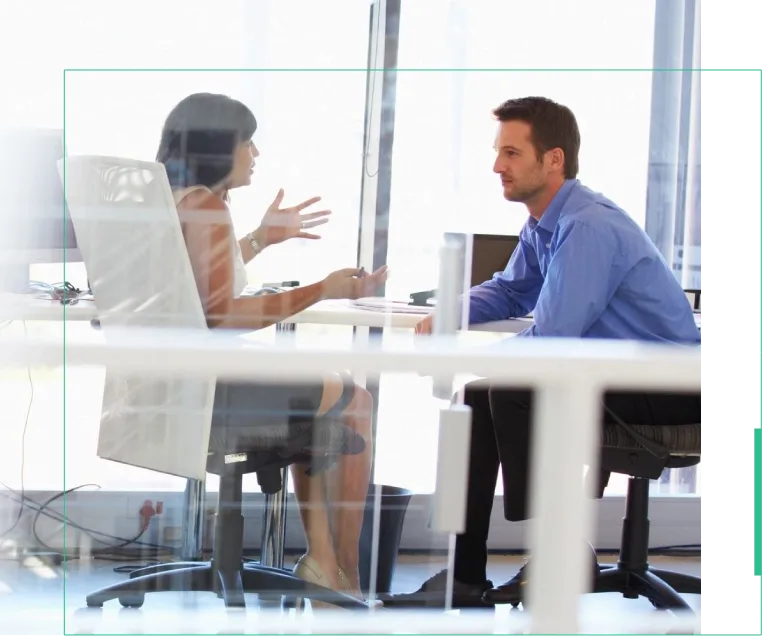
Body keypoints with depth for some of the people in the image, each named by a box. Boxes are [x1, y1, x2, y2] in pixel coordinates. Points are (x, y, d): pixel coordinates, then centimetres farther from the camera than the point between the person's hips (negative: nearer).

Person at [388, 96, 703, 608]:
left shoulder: (588, 227, -24)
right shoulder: (544, 224, 7)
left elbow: (550, 339, -28)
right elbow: (510, 293, 23)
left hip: (669, 389, -10)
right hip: (613, 374, 10)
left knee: (512, 390, -25)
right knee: (475, 399, 6)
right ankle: (465, 575, 7)